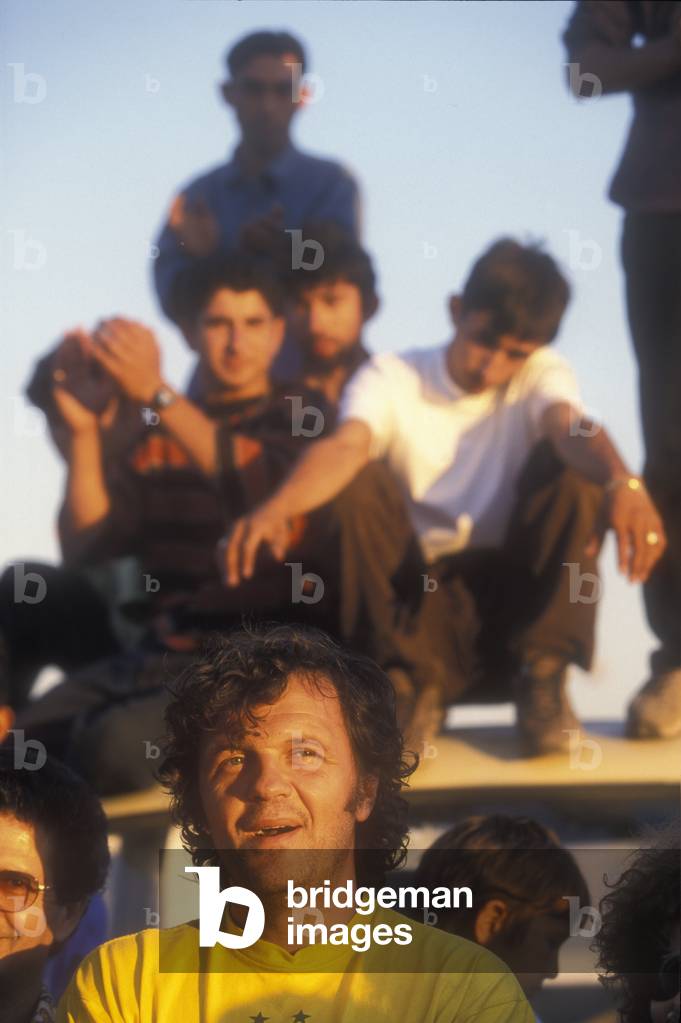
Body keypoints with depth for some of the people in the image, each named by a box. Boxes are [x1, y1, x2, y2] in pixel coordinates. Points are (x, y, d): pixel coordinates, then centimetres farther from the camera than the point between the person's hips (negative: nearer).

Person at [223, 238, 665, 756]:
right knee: (355, 492, -25)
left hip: (516, 592, 1)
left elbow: (571, 428, -22)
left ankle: (542, 678, -18)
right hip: (421, 596, -1)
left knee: (571, 470, -22)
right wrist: (277, 507, -46)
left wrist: (623, 481, -46)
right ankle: (418, 682, -24)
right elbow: (344, 447, -22)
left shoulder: (541, 375, 3)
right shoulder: (392, 379, -1)